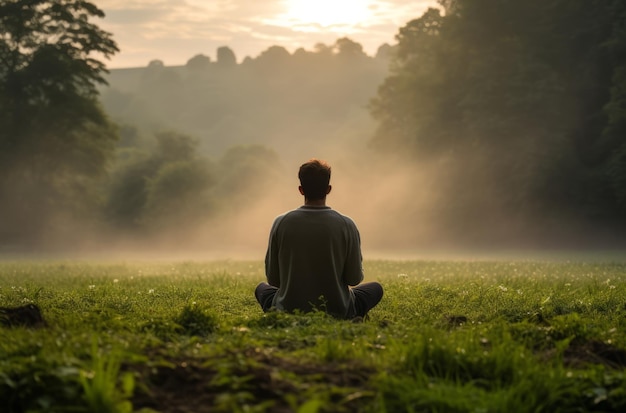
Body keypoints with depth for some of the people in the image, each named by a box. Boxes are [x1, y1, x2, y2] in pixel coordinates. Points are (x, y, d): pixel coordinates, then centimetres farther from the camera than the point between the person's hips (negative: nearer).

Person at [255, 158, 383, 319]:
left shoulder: (281, 223, -11)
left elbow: (273, 279, -3)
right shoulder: (346, 226, -13)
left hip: (288, 311, 0)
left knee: (262, 288, 32)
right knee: (376, 288, 24)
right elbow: (354, 279, -7)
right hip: (336, 312, 0)